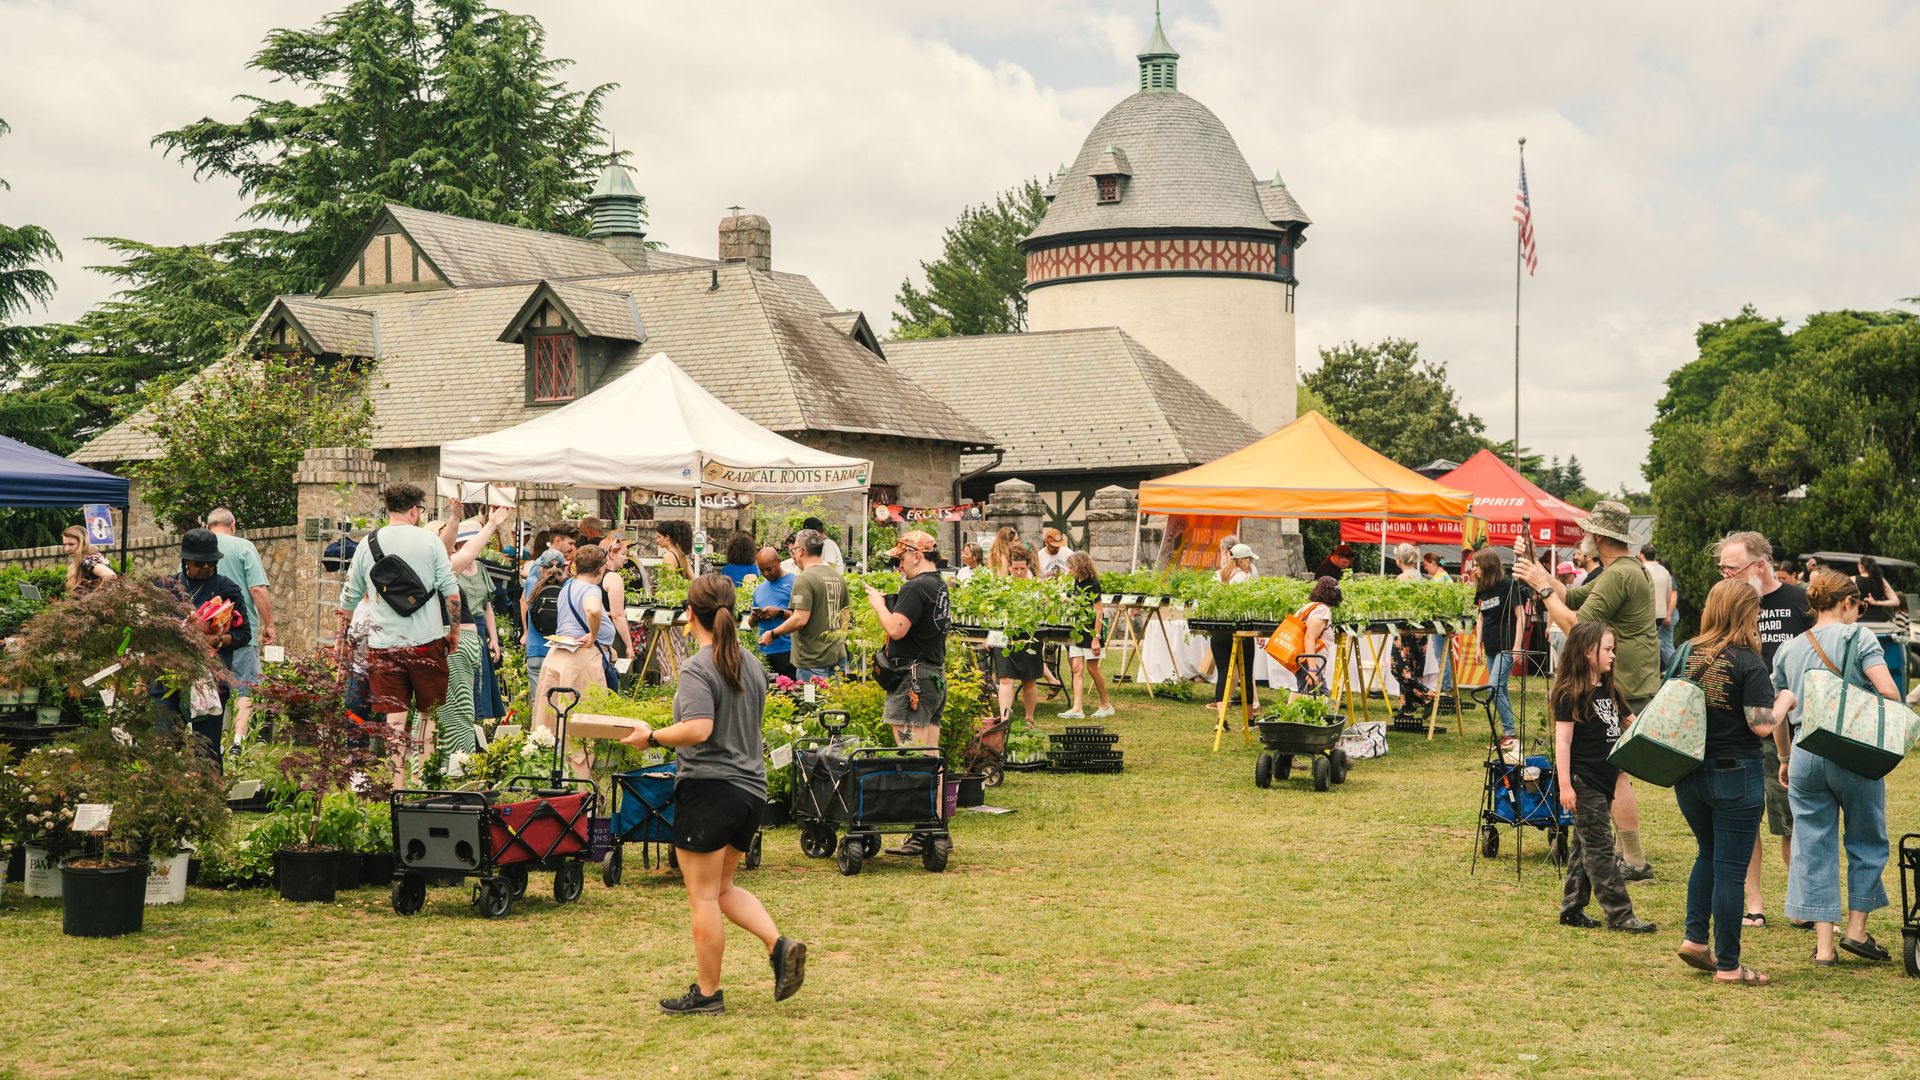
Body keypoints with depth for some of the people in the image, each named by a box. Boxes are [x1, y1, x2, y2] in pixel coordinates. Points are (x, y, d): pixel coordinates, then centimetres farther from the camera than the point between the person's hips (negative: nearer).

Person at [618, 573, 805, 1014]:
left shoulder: (697, 668, -14)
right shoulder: (751, 665, 11)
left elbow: (698, 729, -27)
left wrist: (652, 737, -12)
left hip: (708, 788, -8)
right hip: (750, 787, 8)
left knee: (704, 897, 3)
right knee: (723, 887, 20)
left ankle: (707, 993, 11)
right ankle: (780, 945, 3)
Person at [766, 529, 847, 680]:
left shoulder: (805, 578, -15)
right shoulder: (838, 577, 9)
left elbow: (800, 619, -21)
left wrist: (772, 634, -9)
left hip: (813, 660, -8)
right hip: (838, 656, 8)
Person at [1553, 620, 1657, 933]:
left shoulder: (1609, 691, 14)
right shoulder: (1571, 694, -12)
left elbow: (1633, 724, 25)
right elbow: (1562, 741, -15)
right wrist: (1565, 785, -19)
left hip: (1604, 780, 9)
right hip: (1583, 783, -9)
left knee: (1585, 847, 13)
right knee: (1599, 849, -5)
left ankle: (1572, 910, 19)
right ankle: (1619, 914, -5)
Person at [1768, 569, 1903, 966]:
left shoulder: (1788, 650, 12)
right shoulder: (1856, 636, -1)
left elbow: (1778, 715, 12)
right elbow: (1888, 690, -13)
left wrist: (1785, 760, 24)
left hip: (1804, 753, 4)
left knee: (1813, 847, 7)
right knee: (1867, 841, 15)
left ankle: (1823, 944, 6)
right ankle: (1857, 929, 15)